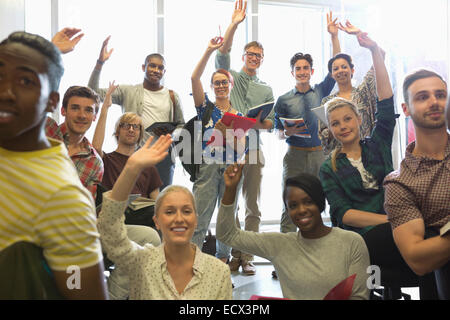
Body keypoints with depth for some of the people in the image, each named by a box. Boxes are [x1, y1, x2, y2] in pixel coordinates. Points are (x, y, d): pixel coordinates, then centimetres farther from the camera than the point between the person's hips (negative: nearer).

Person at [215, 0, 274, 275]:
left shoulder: (266, 90, 16)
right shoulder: (230, 77, 11)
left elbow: (272, 121, 10)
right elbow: (222, 54, -6)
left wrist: (258, 123, -12)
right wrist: (235, 24, -15)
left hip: (253, 149, 2)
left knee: (253, 207, 3)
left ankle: (248, 257, 11)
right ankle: (234, 255, 12)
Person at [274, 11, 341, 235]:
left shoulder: (320, 92, 11)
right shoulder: (283, 100, 4)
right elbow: (279, 133, 5)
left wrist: (334, 36, 3)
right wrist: (287, 133, -18)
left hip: (318, 154, 3)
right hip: (295, 155, -2)